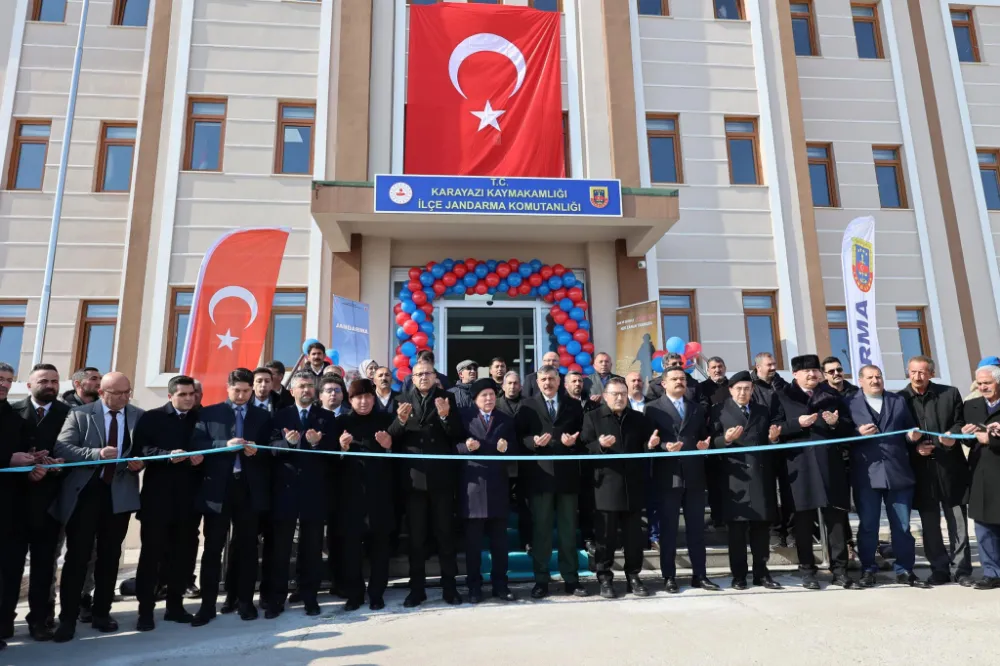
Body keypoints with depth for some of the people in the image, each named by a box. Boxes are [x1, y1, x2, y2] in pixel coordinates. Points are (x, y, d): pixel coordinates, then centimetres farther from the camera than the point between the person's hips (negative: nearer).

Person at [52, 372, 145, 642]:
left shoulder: (140, 417, 5)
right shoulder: (80, 415, -2)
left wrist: (141, 462, -15)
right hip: (84, 493, -2)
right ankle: (67, 618, 13)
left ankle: (101, 613, 24)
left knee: (110, 556, 12)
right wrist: (97, 453, -26)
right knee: (77, 556, 1)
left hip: (120, 494, 3)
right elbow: (61, 447, -13)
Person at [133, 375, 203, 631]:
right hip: (158, 496, -2)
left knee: (183, 553, 9)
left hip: (188, 497, 3)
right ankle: (145, 610, 13)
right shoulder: (151, 418, 3)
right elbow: (141, 449, -10)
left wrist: (201, 458, -14)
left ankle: (175, 605, 21)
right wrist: (168, 455, -23)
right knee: (151, 553, 4)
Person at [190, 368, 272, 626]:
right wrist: (226, 445, -19)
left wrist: (256, 450, -12)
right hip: (218, 487, -1)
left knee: (247, 546, 8)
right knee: (213, 547, 3)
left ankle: (244, 600, 19)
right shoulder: (208, 413, 6)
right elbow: (197, 445, -4)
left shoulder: (262, 417, 11)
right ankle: (208, 604, 12)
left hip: (249, 487, 1)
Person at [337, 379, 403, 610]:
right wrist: (341, 446, -17)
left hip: (380, 490, 0)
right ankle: (354, 594, 12)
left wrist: (389, 446, -15)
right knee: (351, 542, -2)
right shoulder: (342, 422, 6)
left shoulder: (386, 419, 6)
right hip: (352, 490, 0)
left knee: (380, 542, 3)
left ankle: (377, 594, 15)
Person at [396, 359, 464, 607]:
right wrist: (400, 420, -19)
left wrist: (446, 416, -21)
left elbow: (457, 434, -4)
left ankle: (449, 586, 18)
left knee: (445, 533, 8)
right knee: (416, 536, 9)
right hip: (414, 477, 1)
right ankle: (417, 588, 19)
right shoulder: (403, 400, 5)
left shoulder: (447, 398, 2)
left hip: (441, 477, -1)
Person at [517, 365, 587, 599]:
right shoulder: (528, 406, 3)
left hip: (567, 474, 2)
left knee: (568, 529, 9)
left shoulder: (573, 405, 10)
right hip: (540, 474, -1)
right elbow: (520, 438, -2)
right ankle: (541, 580, 15)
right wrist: (534, 441, -22)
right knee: (541, 529, 6)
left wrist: (574, 441, -15)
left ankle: (571, 579, 19)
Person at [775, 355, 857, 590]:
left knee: (836, 516, 3)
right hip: (799, 465, -2)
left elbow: (849, 427, 12)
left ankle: (839, 570, 12)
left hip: (830, 463, 2)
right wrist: (797, 423, -16)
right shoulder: (783, 397, 4)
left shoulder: (832, 395, 14)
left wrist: (836, 422, -8)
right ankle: (807, 570, 13)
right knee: (804, 518, 4)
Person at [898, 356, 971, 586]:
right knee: (929, 523, 7)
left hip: (950, 466, 0)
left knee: (958, 521, 5)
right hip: (921, 469, 0)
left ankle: (962, 569, 16)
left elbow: (960, 424, 5)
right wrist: (914, 449, -12)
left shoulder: (950, 393, 5)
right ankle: (939, 569, 17)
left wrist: (951, 436, -15)